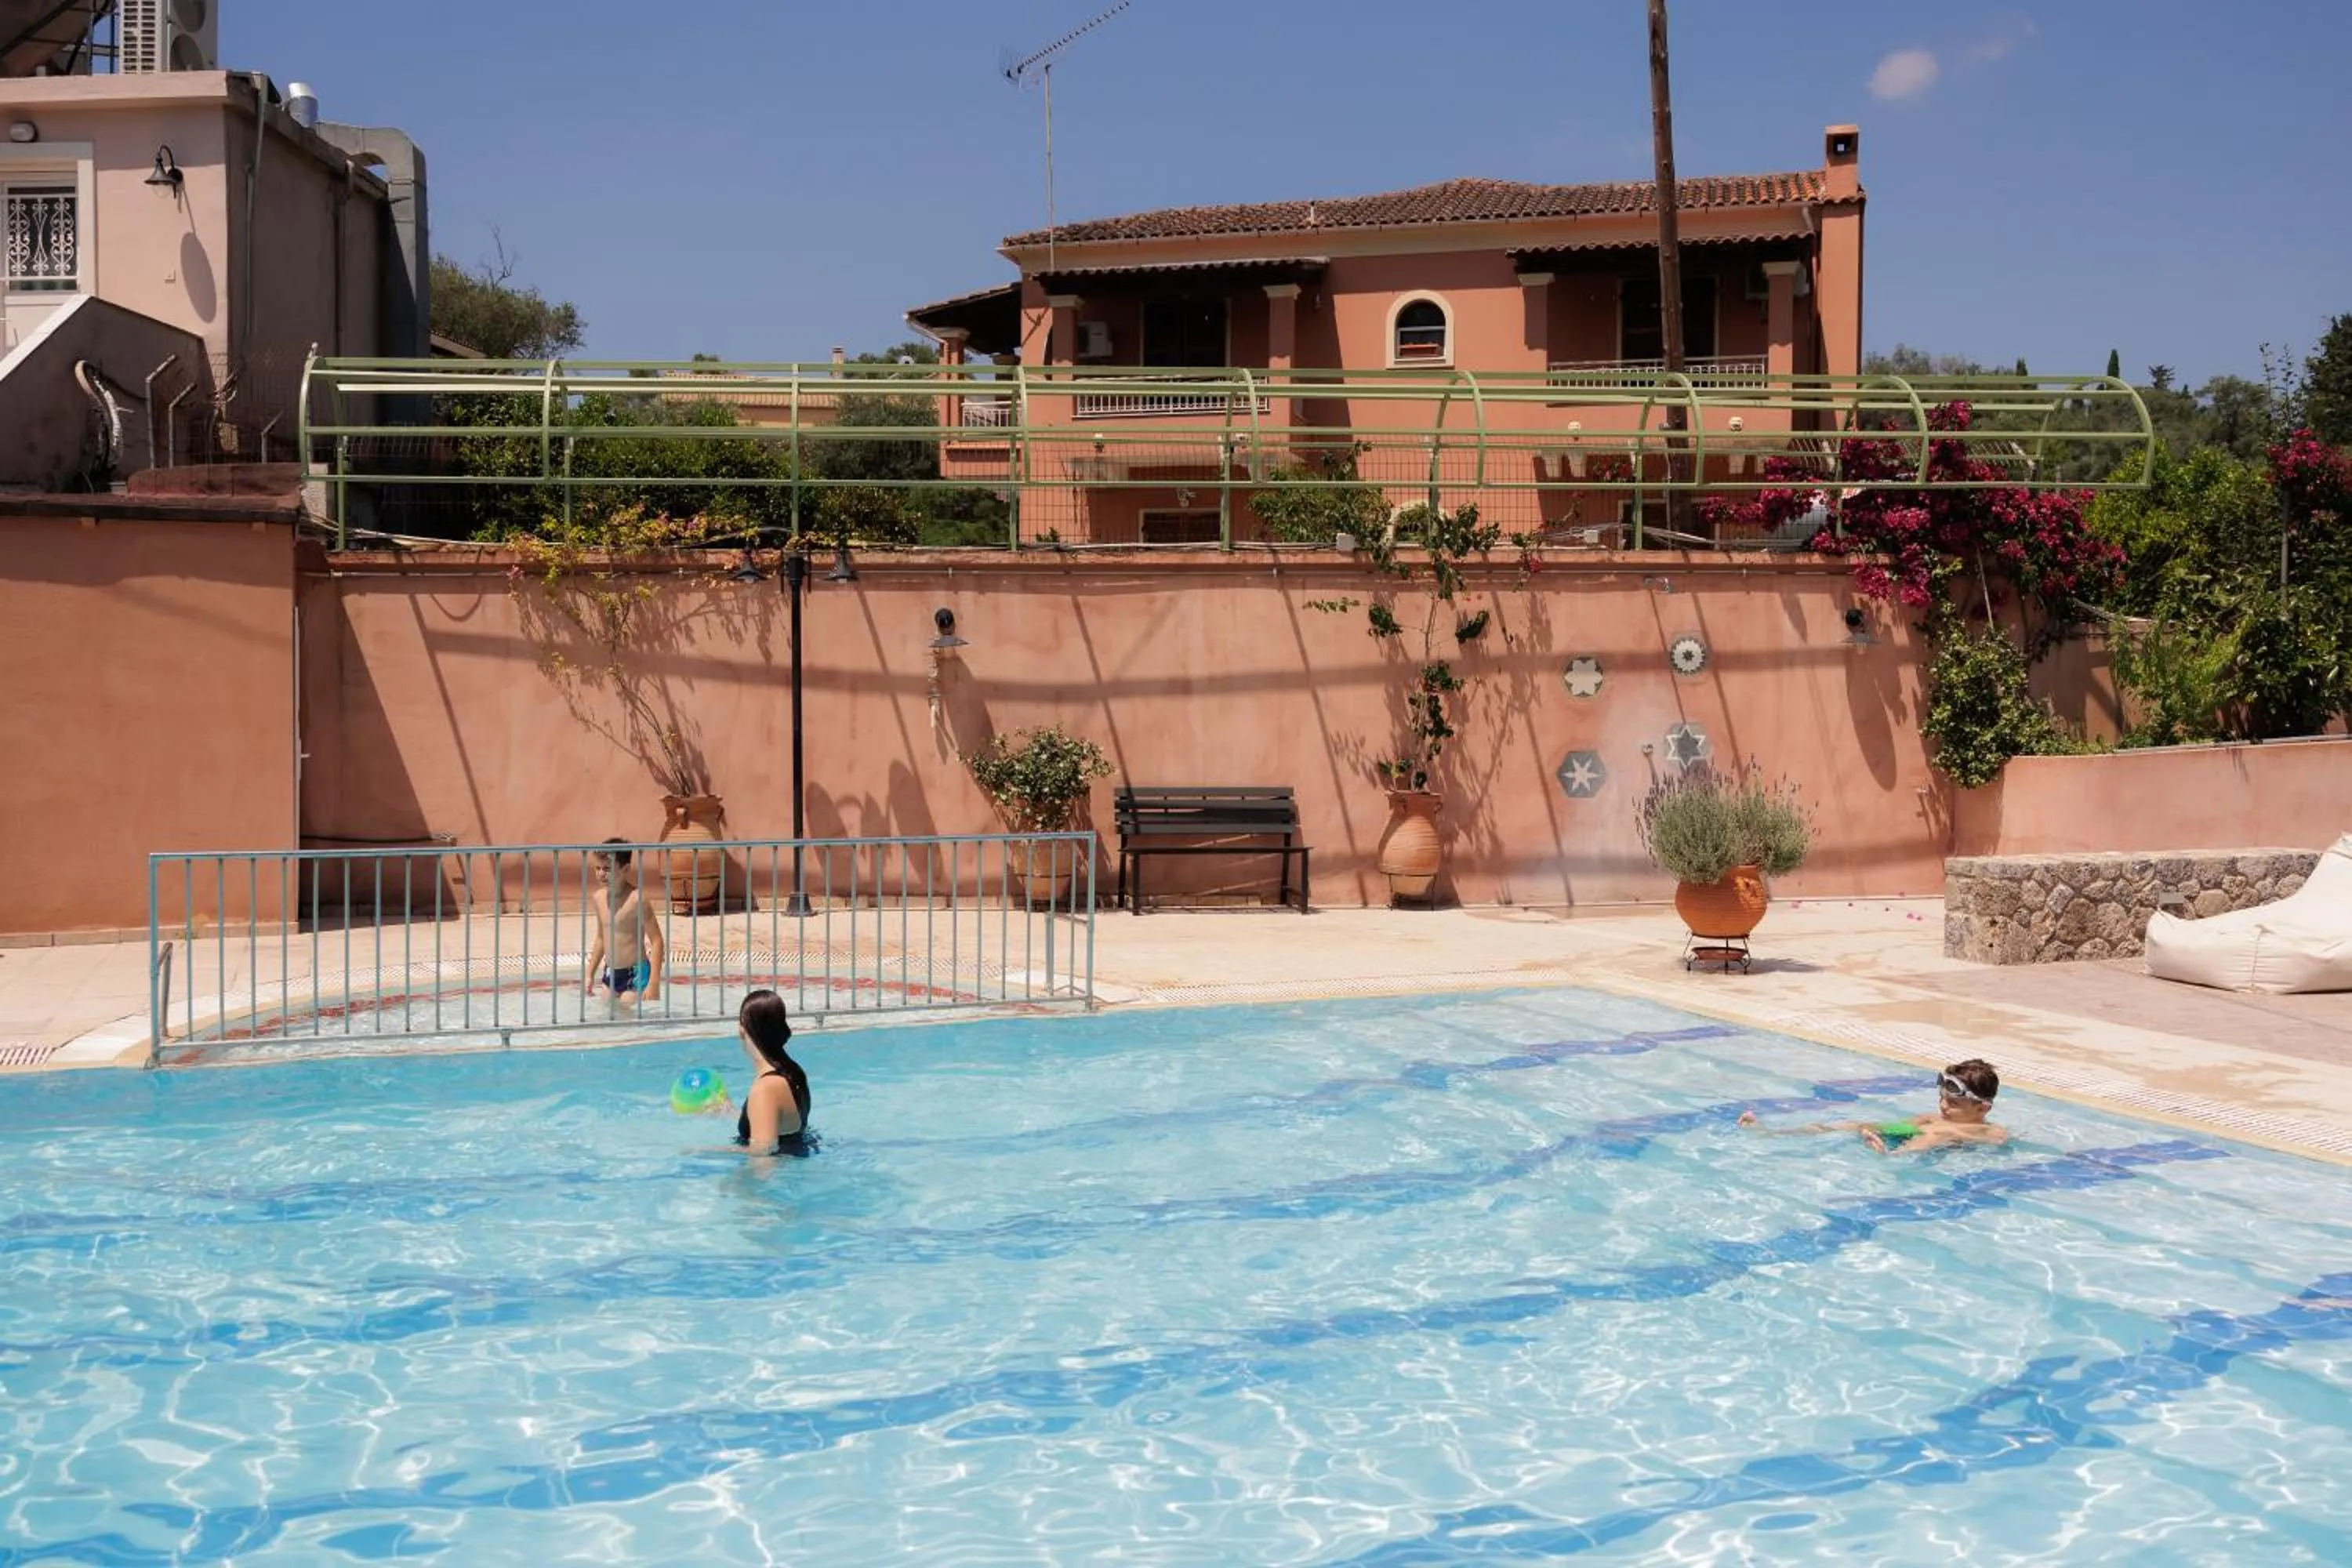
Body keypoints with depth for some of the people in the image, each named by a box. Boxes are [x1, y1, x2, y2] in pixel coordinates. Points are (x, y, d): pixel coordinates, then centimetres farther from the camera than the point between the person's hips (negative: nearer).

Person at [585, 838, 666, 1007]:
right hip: (609, 975, 7)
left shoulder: (636, 899, -16)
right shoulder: (600, 898, 6)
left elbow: (657, 941, -16)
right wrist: (590, 975, 21)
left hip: (634, 976, -7)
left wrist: (654, 984, -21)